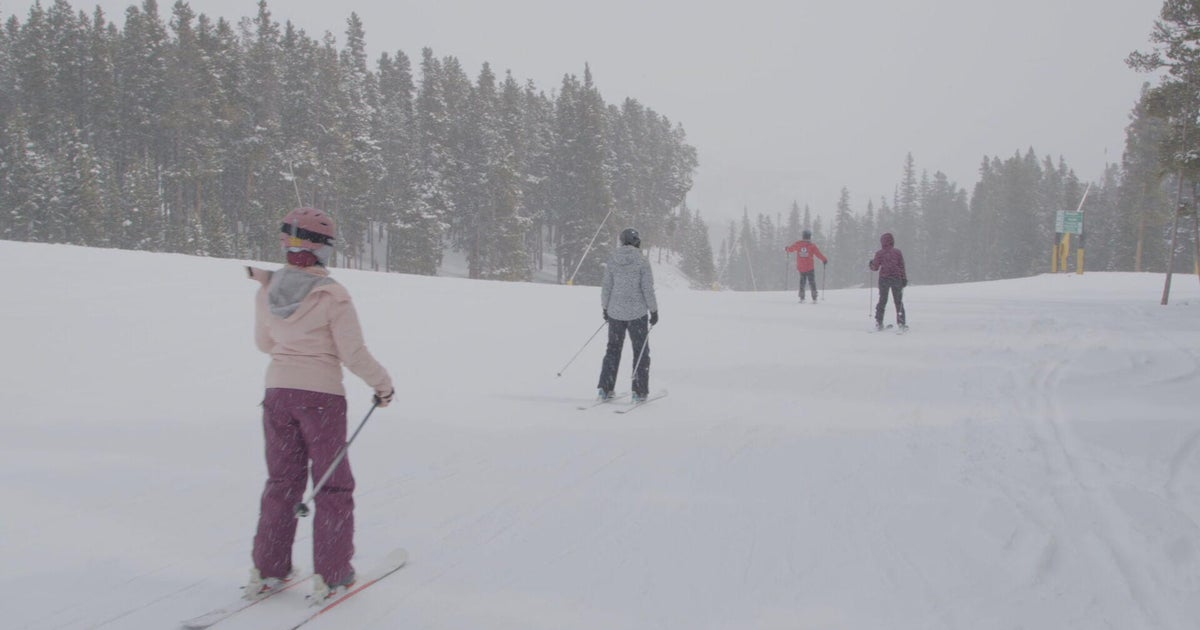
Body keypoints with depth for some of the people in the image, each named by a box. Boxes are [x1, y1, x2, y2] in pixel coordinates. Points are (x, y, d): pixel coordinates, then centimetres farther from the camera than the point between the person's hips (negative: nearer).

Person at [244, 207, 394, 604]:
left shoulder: (267, 291, 0)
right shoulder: (332, 295, -15)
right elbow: (353, 354, -14)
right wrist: (382, 383, 2)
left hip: (278, 392, 5)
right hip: (321, 396, -5)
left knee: (281, 481, 17)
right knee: (333, 486, 9)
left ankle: (267, 571, 19)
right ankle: (330, 575, 10)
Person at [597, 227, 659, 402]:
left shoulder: (612, 261, 0)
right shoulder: (642, 262, -10)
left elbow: (606, 287, 3)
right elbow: (648, 289, -11)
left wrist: (605, 308, 15)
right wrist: (654, 310, -1)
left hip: (615, 313, 3)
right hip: (637, 313, -3)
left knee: (613, 348, 15)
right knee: (641, 351, 9)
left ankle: (604, 388, 11)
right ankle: (639, 391, 6)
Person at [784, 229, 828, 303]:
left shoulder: (798, 244, -1)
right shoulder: (812, 245, -10)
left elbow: (790, 249, 15)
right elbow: (819, 254, -9)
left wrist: (786, 249, 37)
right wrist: (825, 260, 5)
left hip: (800, 268, 3)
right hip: (810, 268, -3)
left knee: (802, 281, 16)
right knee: (812, 282, 4)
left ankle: (802, 298, 11)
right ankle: (814, 298, -3)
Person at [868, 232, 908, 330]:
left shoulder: (879, 254, -4)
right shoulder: (898, 252, -2)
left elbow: (875, 267, 0)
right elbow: (902, 267, -2)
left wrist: (870, 263, 21)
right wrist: (904, 279, 3)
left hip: (884, 279, 0)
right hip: (896, 278, 0)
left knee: (882, 300, 11)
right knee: (899, 301, 8)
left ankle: (878, 323, 6)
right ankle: (901, 323, 4)